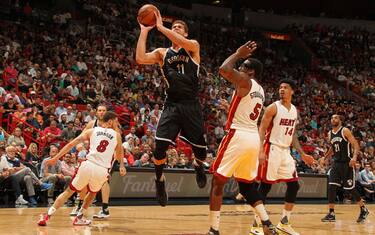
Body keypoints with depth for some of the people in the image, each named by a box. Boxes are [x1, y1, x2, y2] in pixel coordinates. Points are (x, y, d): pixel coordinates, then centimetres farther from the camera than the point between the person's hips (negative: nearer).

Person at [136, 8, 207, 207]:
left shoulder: (193, 47, 5)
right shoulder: (162, 53, 10)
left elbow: (183, 43, -20)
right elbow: (140, 59, -8)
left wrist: (161, 27, -19)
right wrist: (144, 31, -9)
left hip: (191, 106, -1)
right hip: (171, 105, 1)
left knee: (200, 150, 2)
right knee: (160, 145, -16)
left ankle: (198, 166, 39)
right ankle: (159, 180, 8)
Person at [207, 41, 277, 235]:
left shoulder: (245, 81, -7)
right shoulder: (260, 91, 19)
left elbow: (224, 69, -21)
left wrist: (238, 54, -6)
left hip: (239, 136, -8)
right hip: (254, 138, 8)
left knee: (218, 182, -2)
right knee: (247, 185, 19)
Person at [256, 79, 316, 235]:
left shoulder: (295, 111, 12)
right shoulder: (273, 108, -8)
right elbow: (262, 129, -12)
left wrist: (302, 154, 14)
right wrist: (261, 151, -24)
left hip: (286, 151, 7)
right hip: (272, 149, -7)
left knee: (294, 185, 5)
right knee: (265, 186, -7)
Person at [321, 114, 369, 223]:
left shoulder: (345, 131, -9)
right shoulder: (330, 134, 10)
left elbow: (356, 145, -14)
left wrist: (354, 157, -29)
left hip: (347, 163, -6)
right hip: (336, 163, 6)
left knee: (350, 188, -2)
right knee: (331, 187, -6)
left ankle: (364, 210, 17)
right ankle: (331, 214, -2)